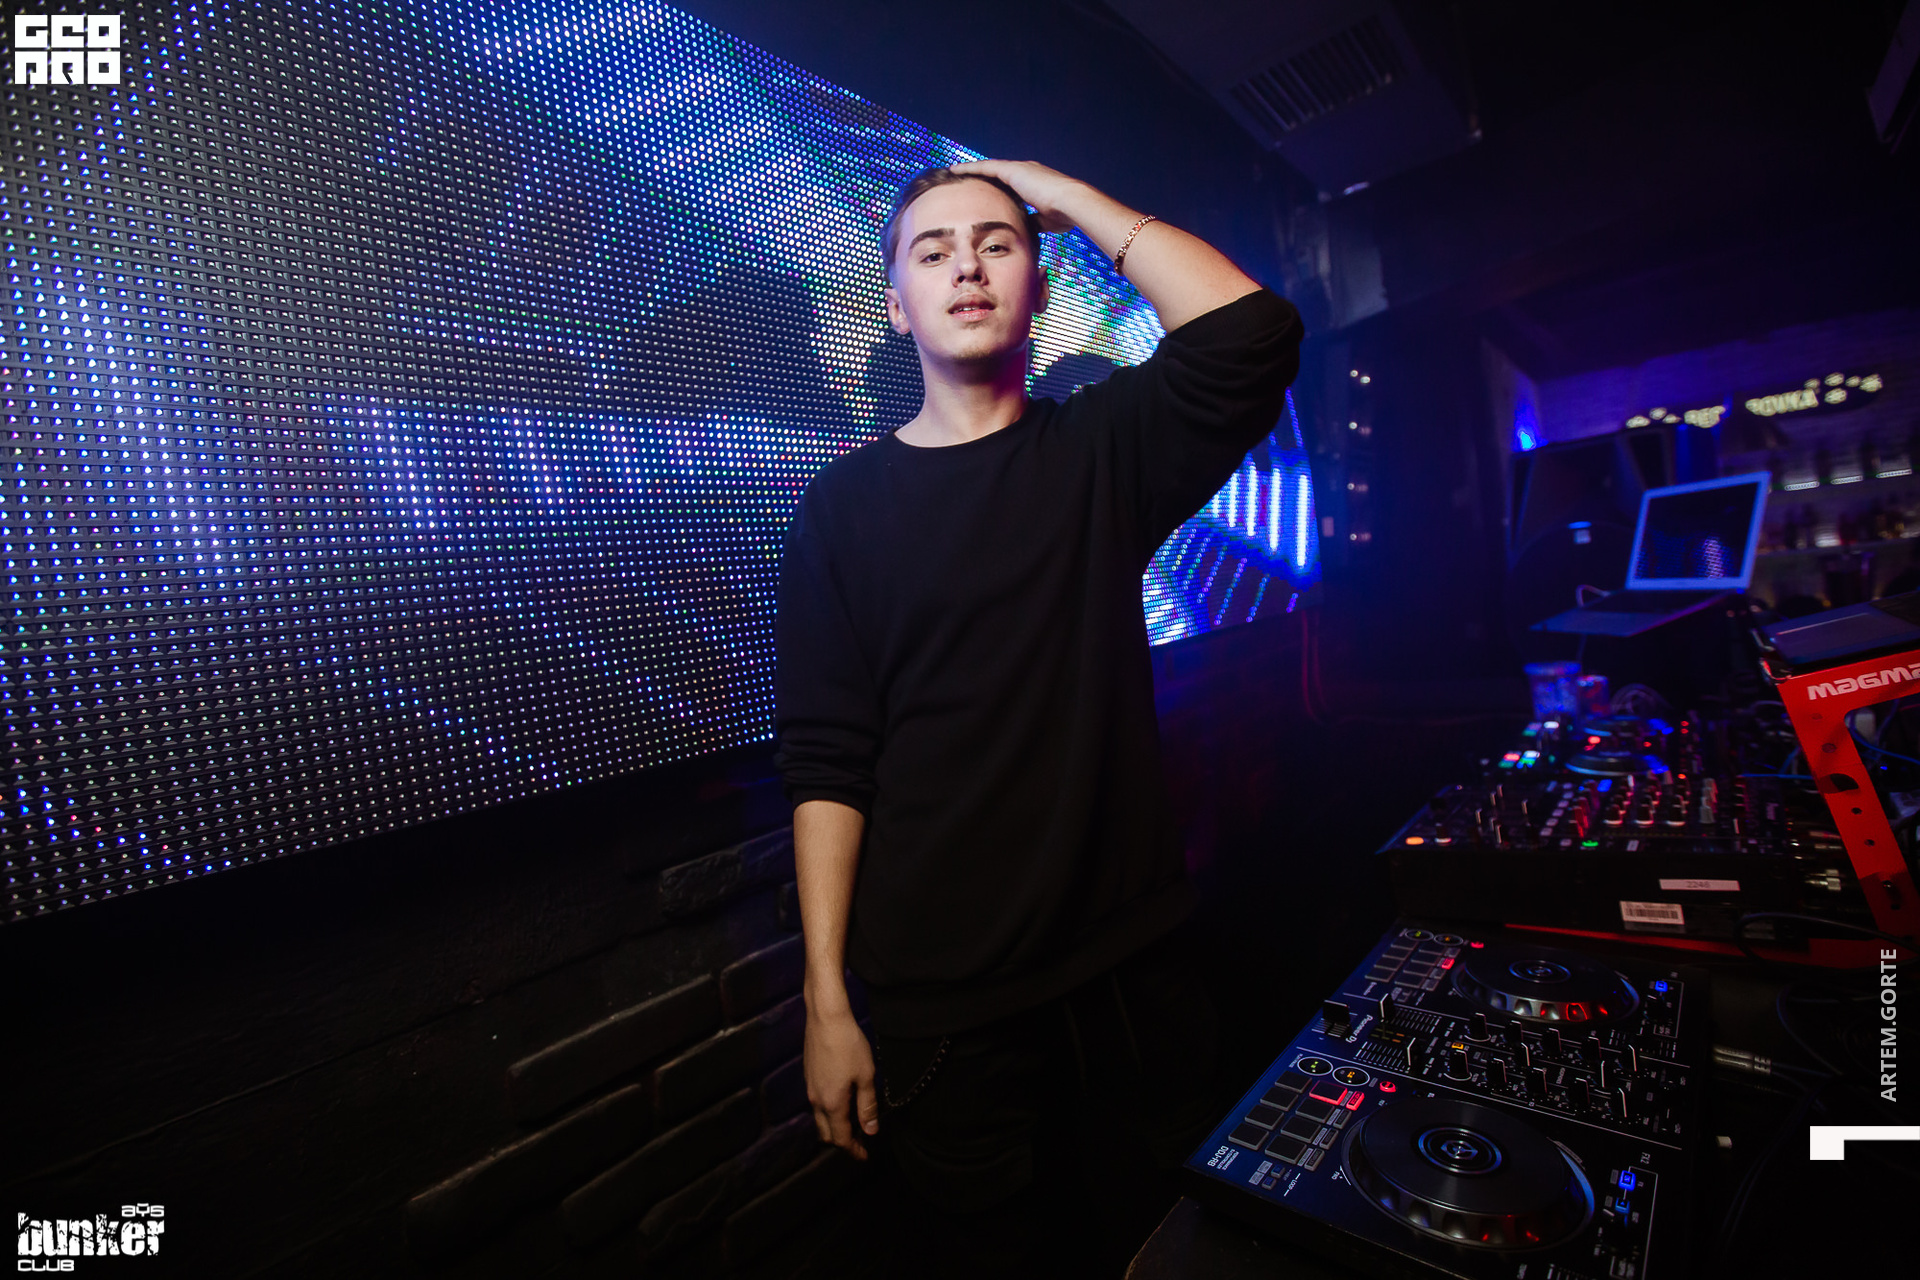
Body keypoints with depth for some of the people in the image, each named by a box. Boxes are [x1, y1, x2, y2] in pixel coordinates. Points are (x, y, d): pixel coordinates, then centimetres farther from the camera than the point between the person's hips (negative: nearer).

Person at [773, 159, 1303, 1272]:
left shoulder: (1098, 453, 1)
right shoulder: (845, 503, -3)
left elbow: (1253, 334, -17)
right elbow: (827, 764, -7)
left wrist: (1072, 199, -7)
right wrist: (827, 1000, -9)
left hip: (1131, 950, 2)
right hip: (941, 993, -1)